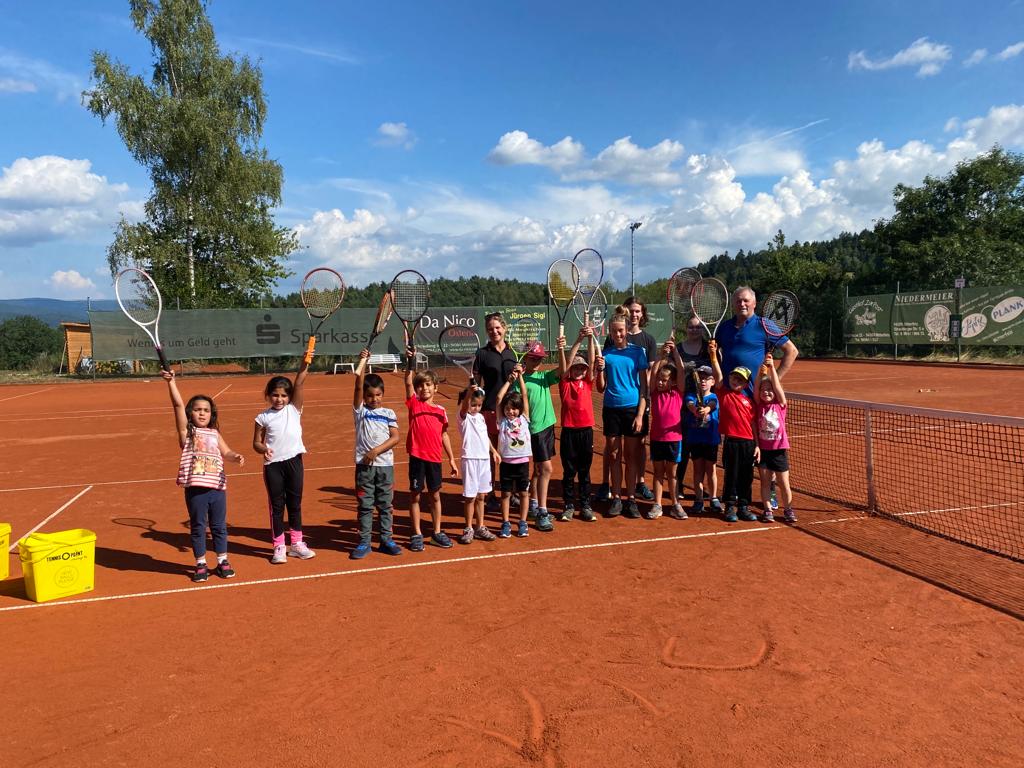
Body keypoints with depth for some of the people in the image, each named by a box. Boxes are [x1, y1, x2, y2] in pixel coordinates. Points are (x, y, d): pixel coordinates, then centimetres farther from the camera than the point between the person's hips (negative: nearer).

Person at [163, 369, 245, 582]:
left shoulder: (215, 434, 12)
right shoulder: (187, 431, 2)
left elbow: (226, 452, 8)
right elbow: (178, 405, -7)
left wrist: (236, 457, -15)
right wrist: (171, 382, -16)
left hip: (217, 486, 3)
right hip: (195, 487, -3)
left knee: (219, 526, 12)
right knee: (197, 527, 8)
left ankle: (222, 561, 25)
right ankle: (200, 564, 21)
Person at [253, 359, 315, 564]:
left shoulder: (294, 409, 2)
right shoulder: (263, 417, 1)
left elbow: (299, 384, -10)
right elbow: (256, 442, 4)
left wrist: (304, 365, -21)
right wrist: (263, 449, -18)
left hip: (293, 461, 1)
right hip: (273, 465, -1)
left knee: (295, 504, 11)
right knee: (277, 505, 6)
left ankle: (296, 543, 24)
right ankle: (279, 547, 16)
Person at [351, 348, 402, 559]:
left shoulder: (389, 413, 5)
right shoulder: (360, 410, 2)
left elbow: (395, 437, -5)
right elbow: (358, 384, -10)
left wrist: (377, 450, -15)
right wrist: (363, 361, -12)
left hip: (385, 464, 1)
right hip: (364, 465, -1)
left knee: (386, 505, 9)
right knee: (365, 505, 5)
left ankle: (386, 540, 20)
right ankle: (364, 543, 14)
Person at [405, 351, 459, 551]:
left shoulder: (441, 411, 7)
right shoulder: (414, 404, -1)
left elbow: (444, 436, 12)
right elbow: (408, 382, -16)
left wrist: (452, 459, 12)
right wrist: (411, 361, -26)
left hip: (434, 458, 3)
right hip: (417, 457, -3)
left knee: (435, 495, 12)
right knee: (415, 495, 6)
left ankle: (437, 532, 25)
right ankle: (417, 535, 17)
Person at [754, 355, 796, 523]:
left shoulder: (780, 404, -2)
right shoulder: (759, 405, 0)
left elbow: (777, 385, -14)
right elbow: (756, 389, -14)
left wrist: (772, 367, -21)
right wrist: (761, 372, -28)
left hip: (779, 449, -1)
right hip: (763, 449, 1)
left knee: (784, 483, 6)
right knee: (765, 482, 7)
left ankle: (788, 510, 22)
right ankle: (768, 511, 16)